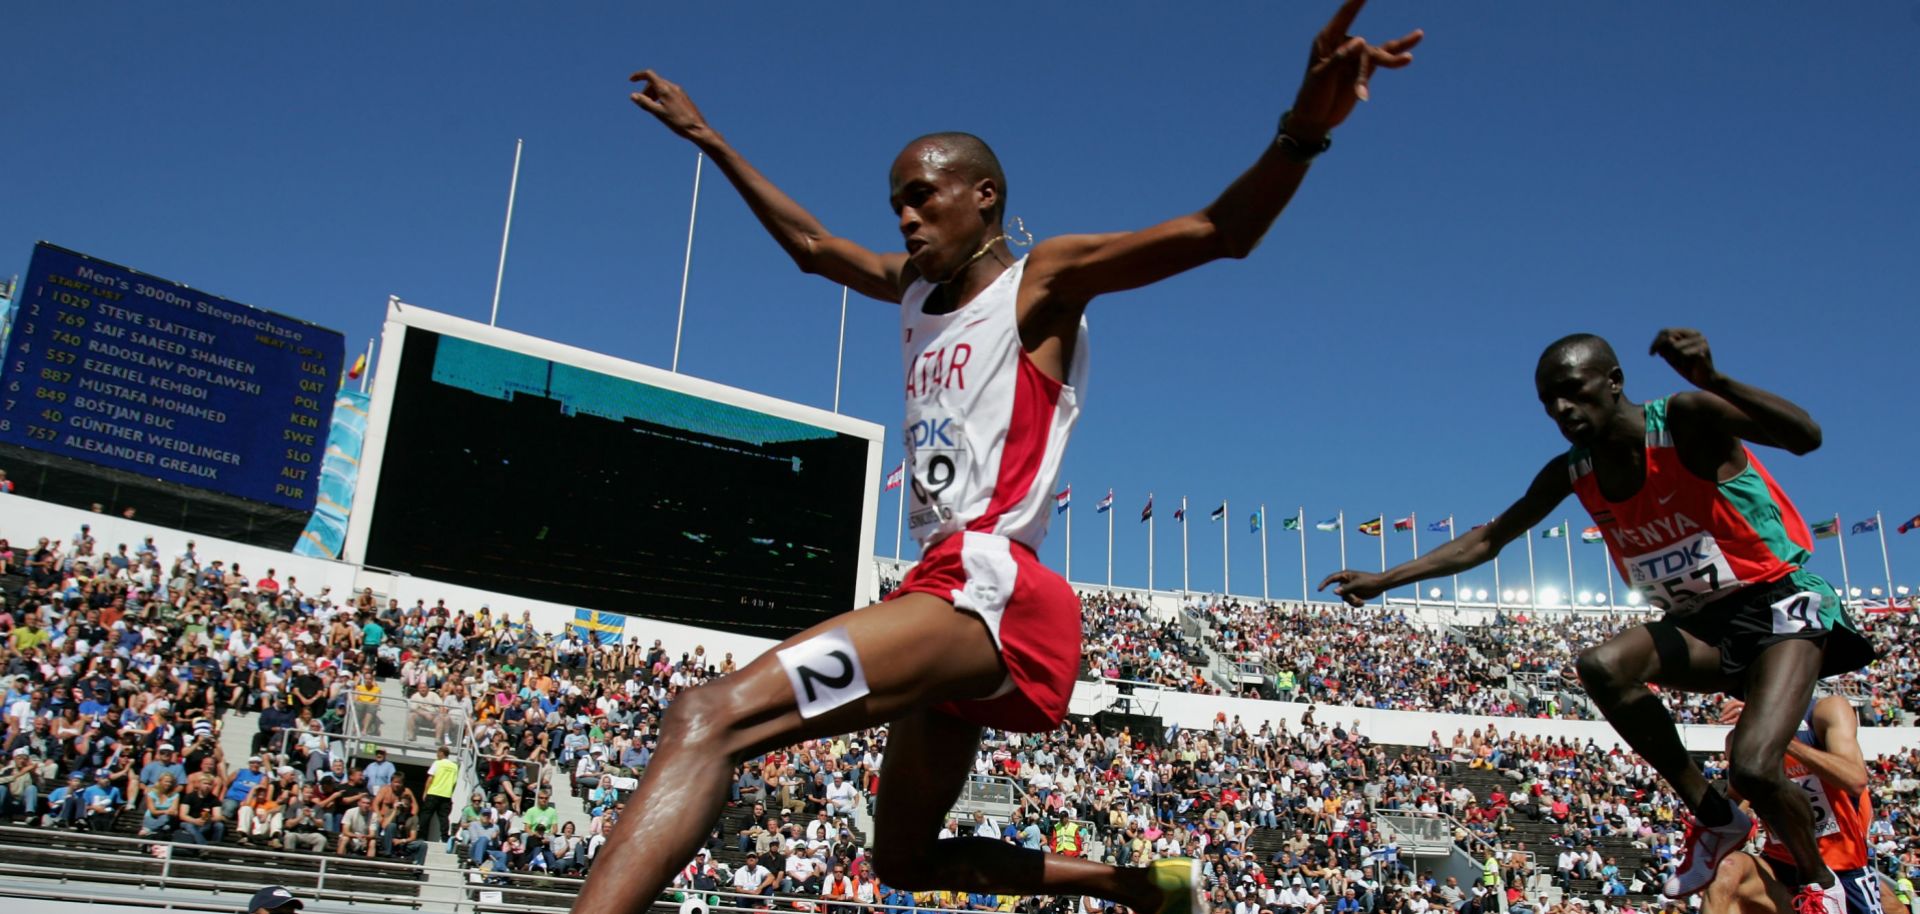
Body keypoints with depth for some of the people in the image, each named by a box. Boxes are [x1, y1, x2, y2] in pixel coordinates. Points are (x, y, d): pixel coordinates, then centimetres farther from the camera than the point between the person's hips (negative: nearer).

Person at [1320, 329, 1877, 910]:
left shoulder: (1685, 420, -17)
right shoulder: (1572, 475, 0)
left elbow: (1804, 437, -31)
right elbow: (1487, 540, 7)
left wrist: (1712, 380, -48)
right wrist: (1383, 581, 1)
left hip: (1780, 605, -6)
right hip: (1702, 622, 6)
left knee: (1753, 766, -26)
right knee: (1602, 667, -24)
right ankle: (1715, 819, -6)